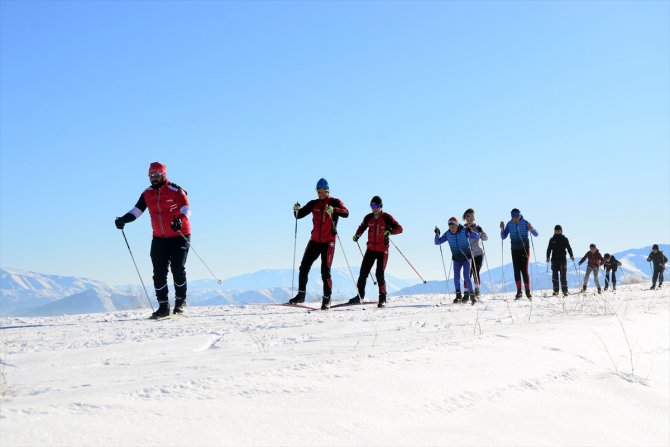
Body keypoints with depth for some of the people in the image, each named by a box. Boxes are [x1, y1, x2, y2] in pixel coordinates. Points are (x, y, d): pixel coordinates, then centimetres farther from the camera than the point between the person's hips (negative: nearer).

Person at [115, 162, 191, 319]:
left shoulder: (176, 190, -7)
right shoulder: (147, 194, 8)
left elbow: (186, 209, -13)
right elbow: (137, 210, 4)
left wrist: (180, 220, -33)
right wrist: (123, 219, -13)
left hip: (180, 236, -4)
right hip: (159, 239, 5)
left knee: (178, 269, -10)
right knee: (159, 272, -1)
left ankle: (180, 302, 6)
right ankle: (163, 307, 5)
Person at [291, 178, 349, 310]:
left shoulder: (335, 202, -4)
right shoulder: (313, 204, 8)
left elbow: (346, 213, -21)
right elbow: (299, 215, 5)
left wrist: (333, 210, -38)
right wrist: (297, 210, -17)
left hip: (328, 241, -4)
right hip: (315, 240, 5)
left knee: (325, 270, -7)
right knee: (304, 266, 1)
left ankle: (327, 299, 2)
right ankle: (301, 295, 11)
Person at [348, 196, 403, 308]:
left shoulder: (386, 217, -8)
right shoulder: (369, 217, 4)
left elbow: (399, 228, -9)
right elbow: (362, 227, 19)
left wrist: (390, 231, -28)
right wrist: (357, 235, -1)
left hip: (382, 250, -4)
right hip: (371, 249, 4)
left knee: (379, 274, -7)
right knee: (363, 272, 1)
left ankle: (382, 299, 4)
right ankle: (360, 296, 13)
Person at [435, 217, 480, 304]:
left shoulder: (464, 231, -16)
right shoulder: (448, 234, -8)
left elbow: (477, 237, -14)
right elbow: (437, 242, -4)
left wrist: (471, 232, -34)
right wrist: (437, 234, -23)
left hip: (466, 257, -3)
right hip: (456, 258, 3)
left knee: (466, 277, -13)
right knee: (456, 277, 0)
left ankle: (472, 295, -3)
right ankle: (458, 295, 16)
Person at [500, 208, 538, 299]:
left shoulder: (525, 223, -9)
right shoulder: (509, 224, -2)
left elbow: (536, 234, -5)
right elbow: (503, 237, 1)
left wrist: (531, 229, -25)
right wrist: (502, 229, -16)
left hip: (525, 249, -2)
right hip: (515, 250, 2)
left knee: (524, 270, -8)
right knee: (516, 270, -3)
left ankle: (527, 291, -1)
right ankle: (518, 291, 3)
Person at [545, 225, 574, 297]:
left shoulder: (565, 239, 5)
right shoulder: (552, 239, 7)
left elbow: (569, 248, 2)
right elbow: (549, 249, 7)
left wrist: (571, 256, -11)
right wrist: (548, 257, -4)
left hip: (563, 259, -1)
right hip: (554, 259, 1)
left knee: (563, 276, -5)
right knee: (555, 275, 2)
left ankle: (565, 291, -3)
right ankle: (556, 291, 8)